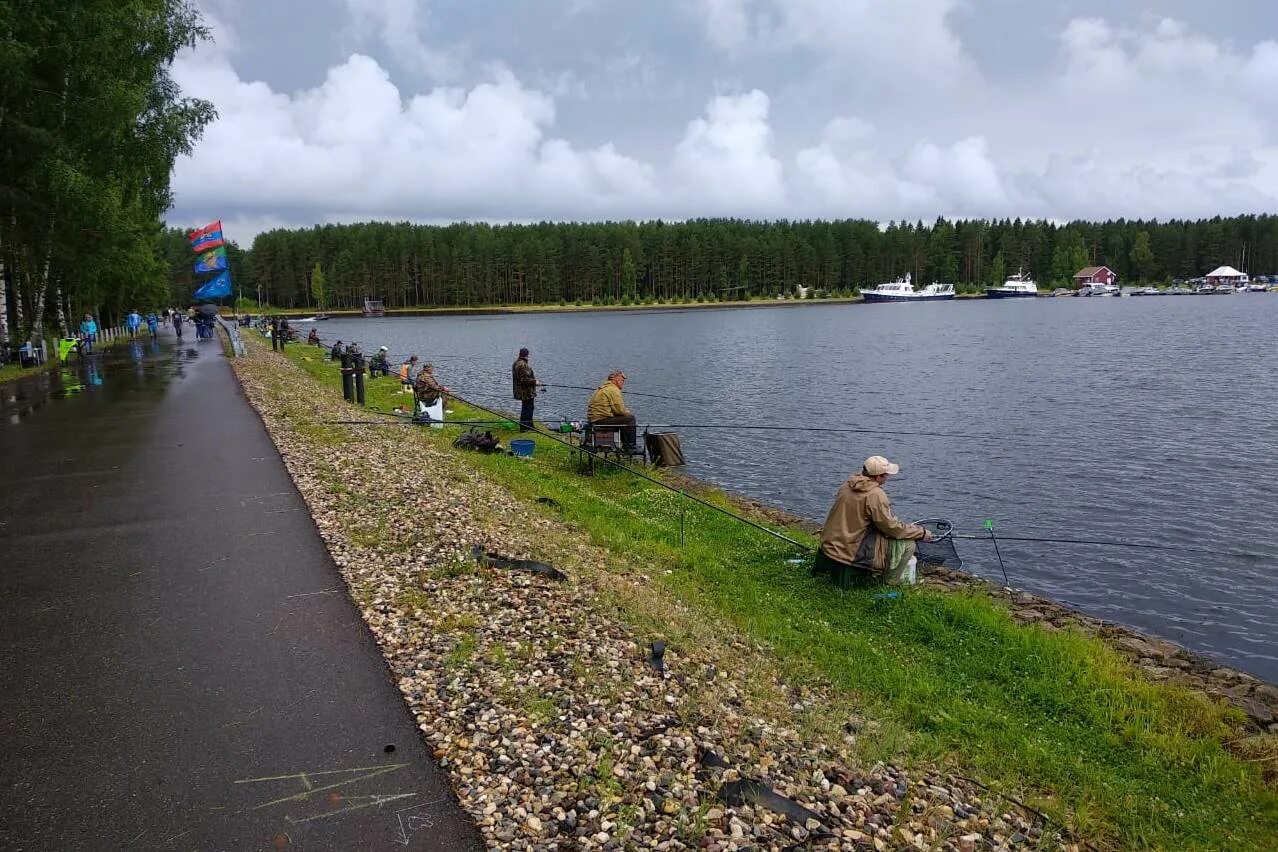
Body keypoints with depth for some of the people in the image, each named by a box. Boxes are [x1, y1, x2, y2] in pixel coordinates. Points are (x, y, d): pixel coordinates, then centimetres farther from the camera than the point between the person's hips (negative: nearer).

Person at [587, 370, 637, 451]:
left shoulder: (602, 388, 22)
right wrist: (628, 412, 6)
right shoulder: (613, 390, -12)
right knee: (630, 418, -8)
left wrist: (627, 411, 16)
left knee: (625, 418, 25)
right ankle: (630, 447, -4)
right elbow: (620, 410, -16)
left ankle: (626, 445, 23)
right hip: (602, 420, -11)